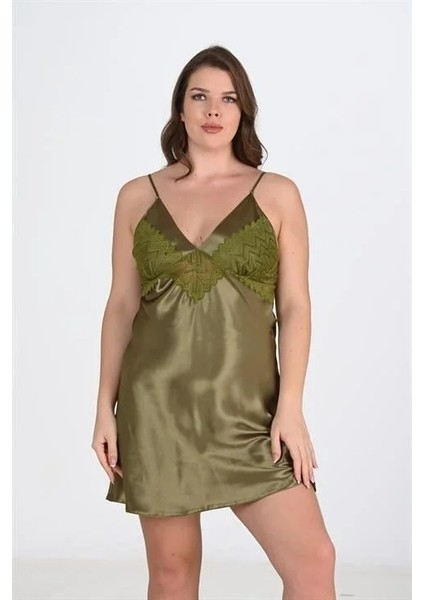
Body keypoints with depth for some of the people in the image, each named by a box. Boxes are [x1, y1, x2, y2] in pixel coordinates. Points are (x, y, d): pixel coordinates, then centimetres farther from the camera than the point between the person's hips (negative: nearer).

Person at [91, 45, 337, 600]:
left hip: (247, 408, -1)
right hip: (157, 405, 1)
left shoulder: (278, 194, 5)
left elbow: (295, 306, 1)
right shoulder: (138, 196, 8)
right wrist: (106, 406, 4)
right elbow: (121, 305, 9)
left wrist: (290, 406, -8)